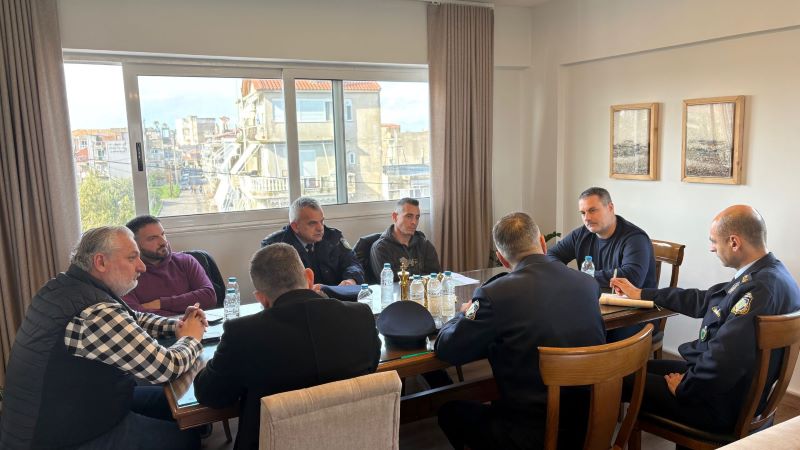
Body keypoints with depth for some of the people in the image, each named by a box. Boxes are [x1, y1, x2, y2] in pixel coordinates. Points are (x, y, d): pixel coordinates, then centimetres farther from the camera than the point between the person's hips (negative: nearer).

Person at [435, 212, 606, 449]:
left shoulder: (494, 294, -19)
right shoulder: (588, 284, -3)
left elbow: (446, 350, -9)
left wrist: (466, 313, 11)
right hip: (591, 422, 6)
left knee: (450, 411, 19)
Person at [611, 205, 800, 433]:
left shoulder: (761, 288, -30)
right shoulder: (769, 273, 1)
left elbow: (722, 360, -33)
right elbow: (703, 301, 12)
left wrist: (683, 386, -13)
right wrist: (640, 293, 19)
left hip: (723, 405, -9)